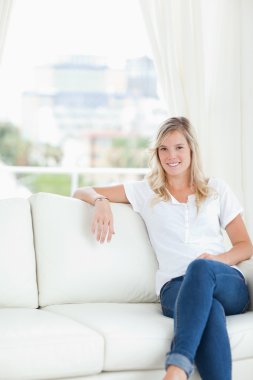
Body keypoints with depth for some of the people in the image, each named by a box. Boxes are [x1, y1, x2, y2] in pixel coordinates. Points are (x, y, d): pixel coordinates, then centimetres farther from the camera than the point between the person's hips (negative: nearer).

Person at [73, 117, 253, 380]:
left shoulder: (216, 189, 22)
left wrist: (219, 259, -4)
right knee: (209, 309, -39)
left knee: (201, 267, -39)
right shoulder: (145, 192, 21)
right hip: (176, 288, -1)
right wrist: (101, 202, -2)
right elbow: (82, 192, 23)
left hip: (228, 284, 1)